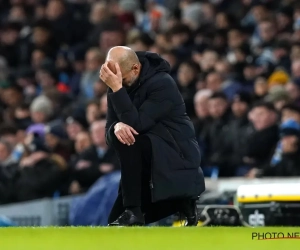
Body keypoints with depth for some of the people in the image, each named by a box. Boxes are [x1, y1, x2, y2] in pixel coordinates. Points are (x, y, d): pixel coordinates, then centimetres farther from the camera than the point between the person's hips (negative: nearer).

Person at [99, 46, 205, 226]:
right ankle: (181, 200, 18)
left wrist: (118, 88, -36)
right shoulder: (122, 85, 1)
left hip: (177, 155, -8)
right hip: (148, 155, 8)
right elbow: (110, 129, -4)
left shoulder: (162, 84, -21)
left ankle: (133, 211, -24)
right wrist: (117, 126, -29)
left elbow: (137, 124, -30)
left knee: (130, 143, -32)